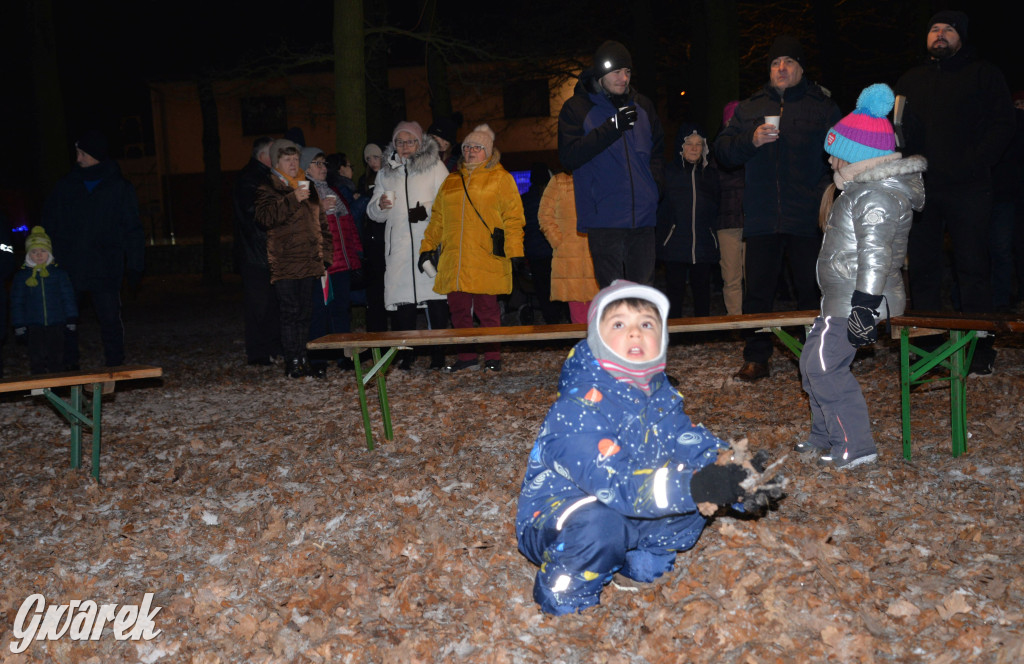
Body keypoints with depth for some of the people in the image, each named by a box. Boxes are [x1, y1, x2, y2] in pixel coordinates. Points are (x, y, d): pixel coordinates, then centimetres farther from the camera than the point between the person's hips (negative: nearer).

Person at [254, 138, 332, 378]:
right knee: (290, 312, -7)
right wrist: (292, 199, -24)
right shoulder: (267, 189, 1)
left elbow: (321, 223, 22)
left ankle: (303, 359, 15)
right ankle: (292, 362, -2)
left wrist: (324, 257, 16)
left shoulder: (308, 187, 19)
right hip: (284, 263, -5)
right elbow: (265, 217, -18)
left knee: (305, 313, 8)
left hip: (309, 263, 5)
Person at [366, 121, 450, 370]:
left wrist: (428, 210, -17)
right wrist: (381, 205, -3)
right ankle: (405, 355, 6)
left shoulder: (434, 166, 8)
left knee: (436, 298, -6)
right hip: (399, 245, 3)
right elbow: (373, 212, 19)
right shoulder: (386, 173, 18)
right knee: (401, 301, -2)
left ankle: (438, 354, 1)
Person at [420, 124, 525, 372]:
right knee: (458, 309, 6)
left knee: (487, 309, -2)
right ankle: (466, 356, 16)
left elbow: (513, 218, -2)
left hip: (486, 259, -5)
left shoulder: (500, 178, 5)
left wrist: (514, 252, -11)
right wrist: (427, 247, 15)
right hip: (454, 259, 5)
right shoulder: (452, 181, 19)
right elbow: (437, 218, 22)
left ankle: (492, 356, 9)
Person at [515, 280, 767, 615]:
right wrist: (690, 487, -45)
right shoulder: (580, 406, -27)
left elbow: (692, 441, -5)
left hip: (627, 511, 7)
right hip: (553, 520, -7)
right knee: (601, 525, -38)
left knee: (697, 498, -7)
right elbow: (613, 480, -37)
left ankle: (642, 557, 12)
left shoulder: (660, 396, 0)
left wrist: (735, 472, -26)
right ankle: (566, 587, -9)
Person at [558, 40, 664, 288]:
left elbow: (658, 149, 29)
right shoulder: (576, 108, 2)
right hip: (604, 218, -4)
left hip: (642, 215, 4)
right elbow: (569, 156, -10)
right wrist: (612, 127, -15)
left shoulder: (642, 106, 15)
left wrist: (654, 181, 10)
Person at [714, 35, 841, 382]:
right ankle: (756, 359, 9)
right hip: (762, 219, 2)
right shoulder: (748, 109, 17)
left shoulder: (823, 107, 10)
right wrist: (751, 140, -6)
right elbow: (722, 151, 12)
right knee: (757, 291, 2)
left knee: (812, 290, 1)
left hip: (808, 220, -2)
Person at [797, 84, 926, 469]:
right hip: (841, 301, 11)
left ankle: (855, 447, -3)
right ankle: (825, 437, 27)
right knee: (812, 362, 16)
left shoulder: (877, 195, -18)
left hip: (856, 302, -11)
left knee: (825, 368, -11)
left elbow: (875, 254, -25)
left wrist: (864, 307, -28)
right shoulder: (864, 189, 17)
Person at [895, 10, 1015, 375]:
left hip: (968, 190, -3)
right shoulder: (910, 81, 19)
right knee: (922, 268, 3)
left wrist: (972, 165, -12)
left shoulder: (983, 75, 8)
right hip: (921, 190, 4)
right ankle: (926, 344, 10)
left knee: (973, 268, -3)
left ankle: (980, 348, 1)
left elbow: (1002, 127, 0)